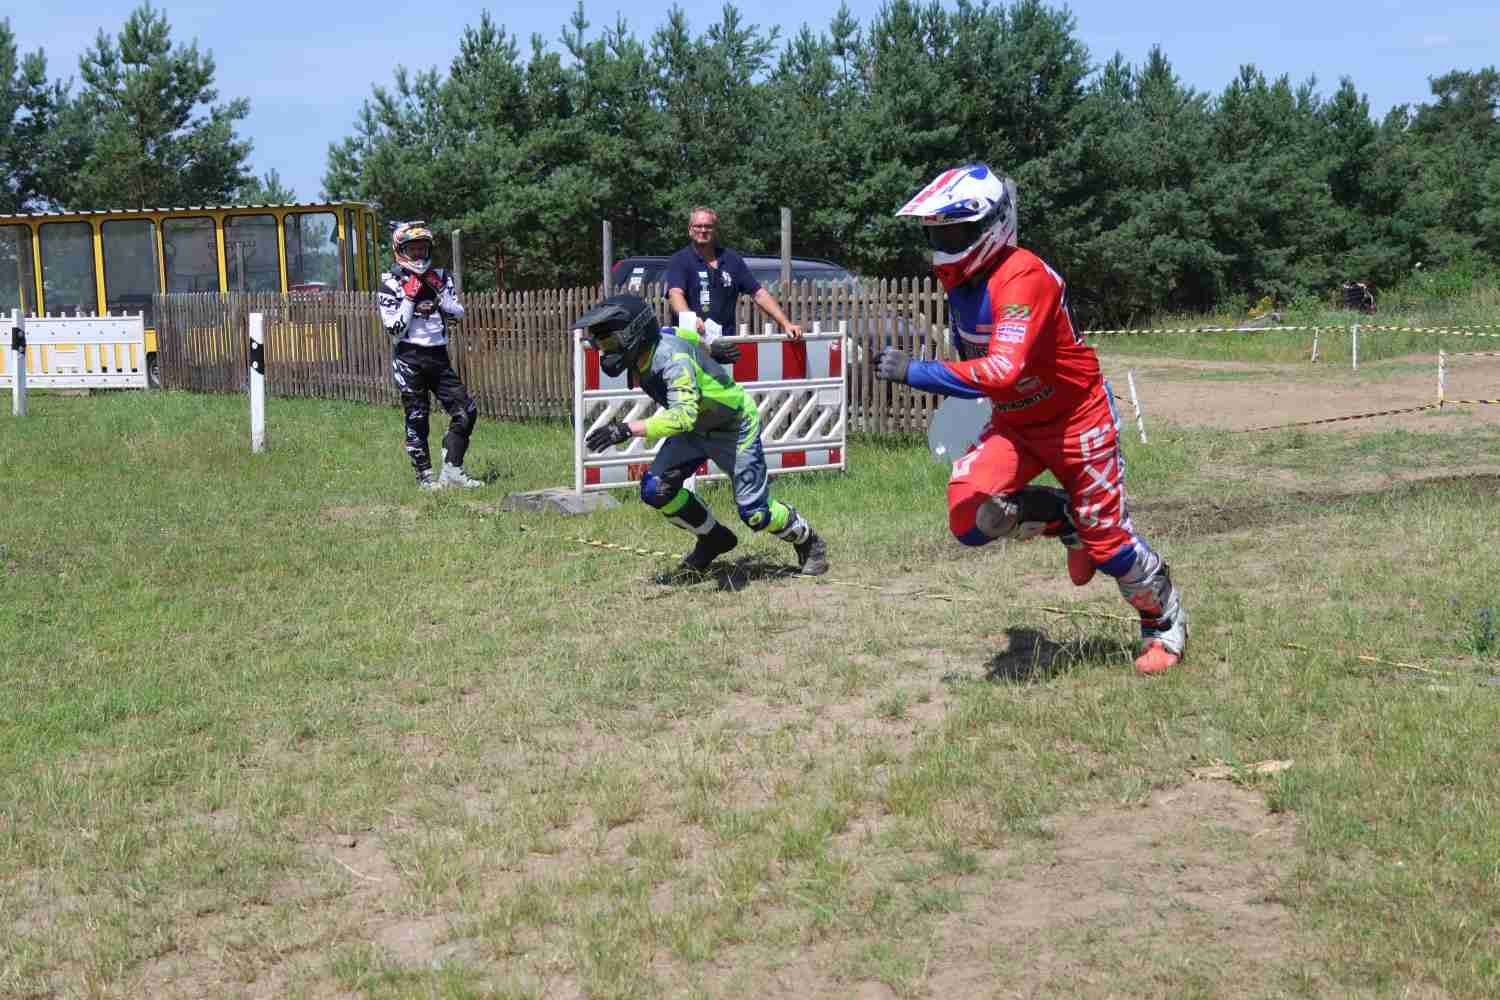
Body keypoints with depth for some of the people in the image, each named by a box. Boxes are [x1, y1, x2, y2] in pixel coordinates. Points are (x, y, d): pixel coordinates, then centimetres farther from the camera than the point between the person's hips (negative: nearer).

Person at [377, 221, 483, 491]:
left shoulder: (440, 277, 10)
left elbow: (458, 314, 4)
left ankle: (452, 470, 5)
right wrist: (410, 296, -16)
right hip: (409, 357, -5)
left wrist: (440, 290, -8)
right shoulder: (392, 283, -4)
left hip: (439, 355, 5)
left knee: (466, 412, -3)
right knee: (416, 418, -1)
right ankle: (424, 475, 9)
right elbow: (394, 328, -12)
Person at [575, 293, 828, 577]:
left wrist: (628, 429, -58)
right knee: (655, 489, -10)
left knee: (755, 513, -6)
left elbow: (683, 415, -52)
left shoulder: (673, 359, -38)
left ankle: (807, 541, 24)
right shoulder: (641, 356, -13)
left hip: (734, 428, -7)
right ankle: (713, 537, 12)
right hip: (696, 428, 8)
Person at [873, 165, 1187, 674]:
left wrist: (915, 372, -41)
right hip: (1015, 424, 7)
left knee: (1107, 537, 2)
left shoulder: (1023, 278, -30)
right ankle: (1068, 522, 11)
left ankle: (1165, 625, 28)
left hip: (1076, 418, -7)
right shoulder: (962, 281, -2)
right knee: (971, 516, -16)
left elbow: (1003, 372, -41)